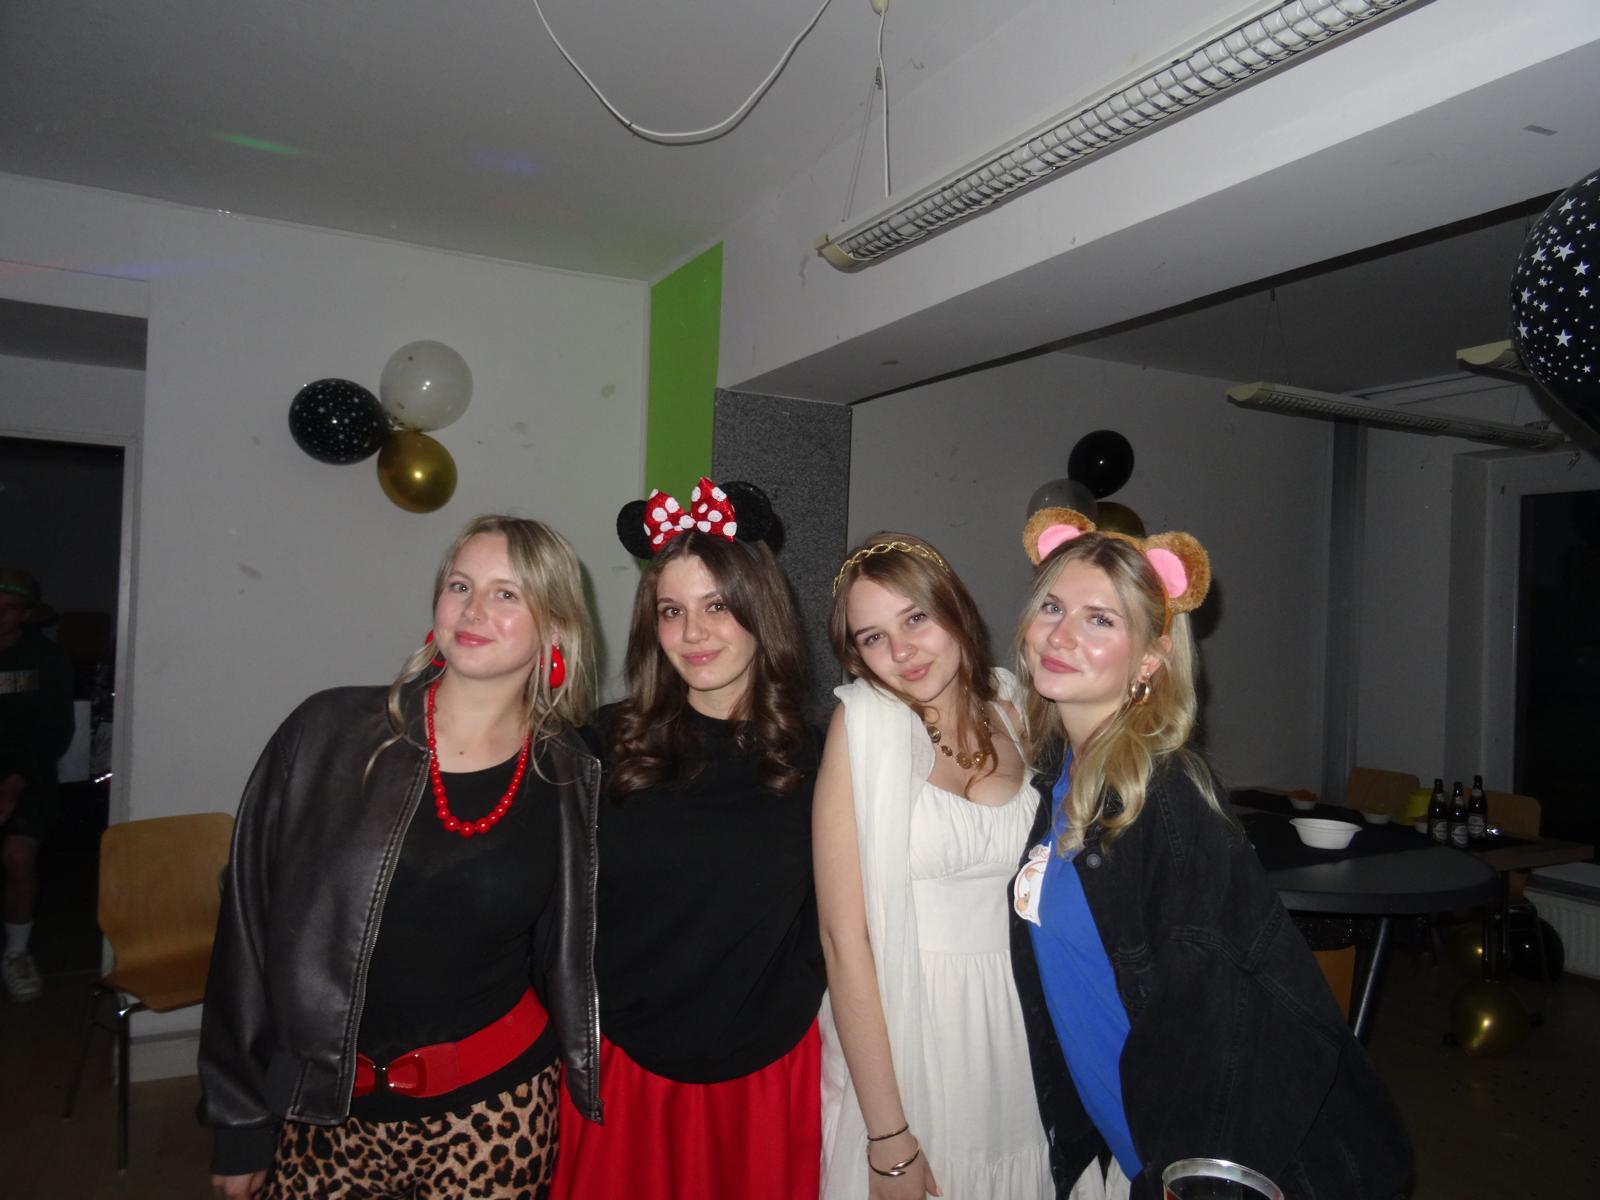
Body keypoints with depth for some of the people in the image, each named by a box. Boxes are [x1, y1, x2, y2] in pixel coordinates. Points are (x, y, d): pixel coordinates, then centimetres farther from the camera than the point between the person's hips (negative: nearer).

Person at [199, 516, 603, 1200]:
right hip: (321, 1103, 1)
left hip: (491, 1111, 0)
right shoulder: (328, 734, -8)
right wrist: (241, 1126, 0)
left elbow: (571, 960, 5)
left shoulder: (573, 782, -5)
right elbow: (251, 923, -4)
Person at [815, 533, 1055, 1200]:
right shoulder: (864, 724, -13)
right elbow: (844, 937, -16)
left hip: (1019, 1039, 4)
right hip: (896, 1035, -3)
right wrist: (889, 1137, -16)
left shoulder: (1015, 714, -1)